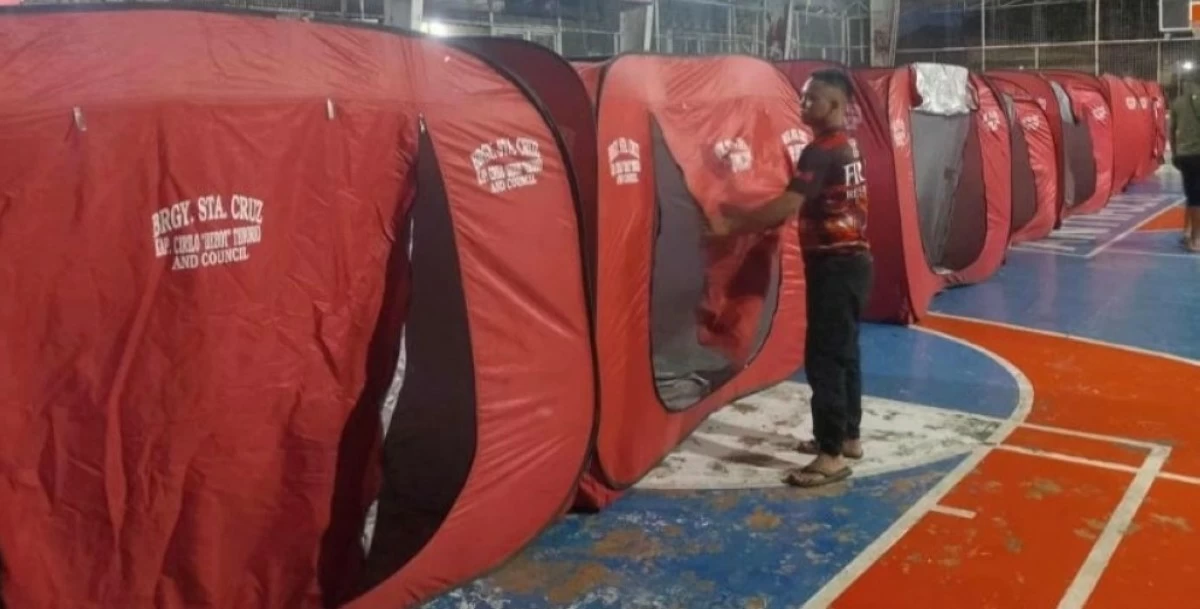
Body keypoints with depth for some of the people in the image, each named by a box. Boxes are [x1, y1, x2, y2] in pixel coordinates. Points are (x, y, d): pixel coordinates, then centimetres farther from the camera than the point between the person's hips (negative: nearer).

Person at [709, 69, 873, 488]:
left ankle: (832, 455, -3)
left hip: (834, 265, -10)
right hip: (851, 262, 10)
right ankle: (847, 436, 29)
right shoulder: (846, 146, 14)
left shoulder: (821, 151, -18)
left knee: (823, 359, -7)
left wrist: (734, 224, -20)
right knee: (844, 353, 18)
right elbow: (804, 207, 12)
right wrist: (748, 218, 5)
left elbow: (787, 207, -26)